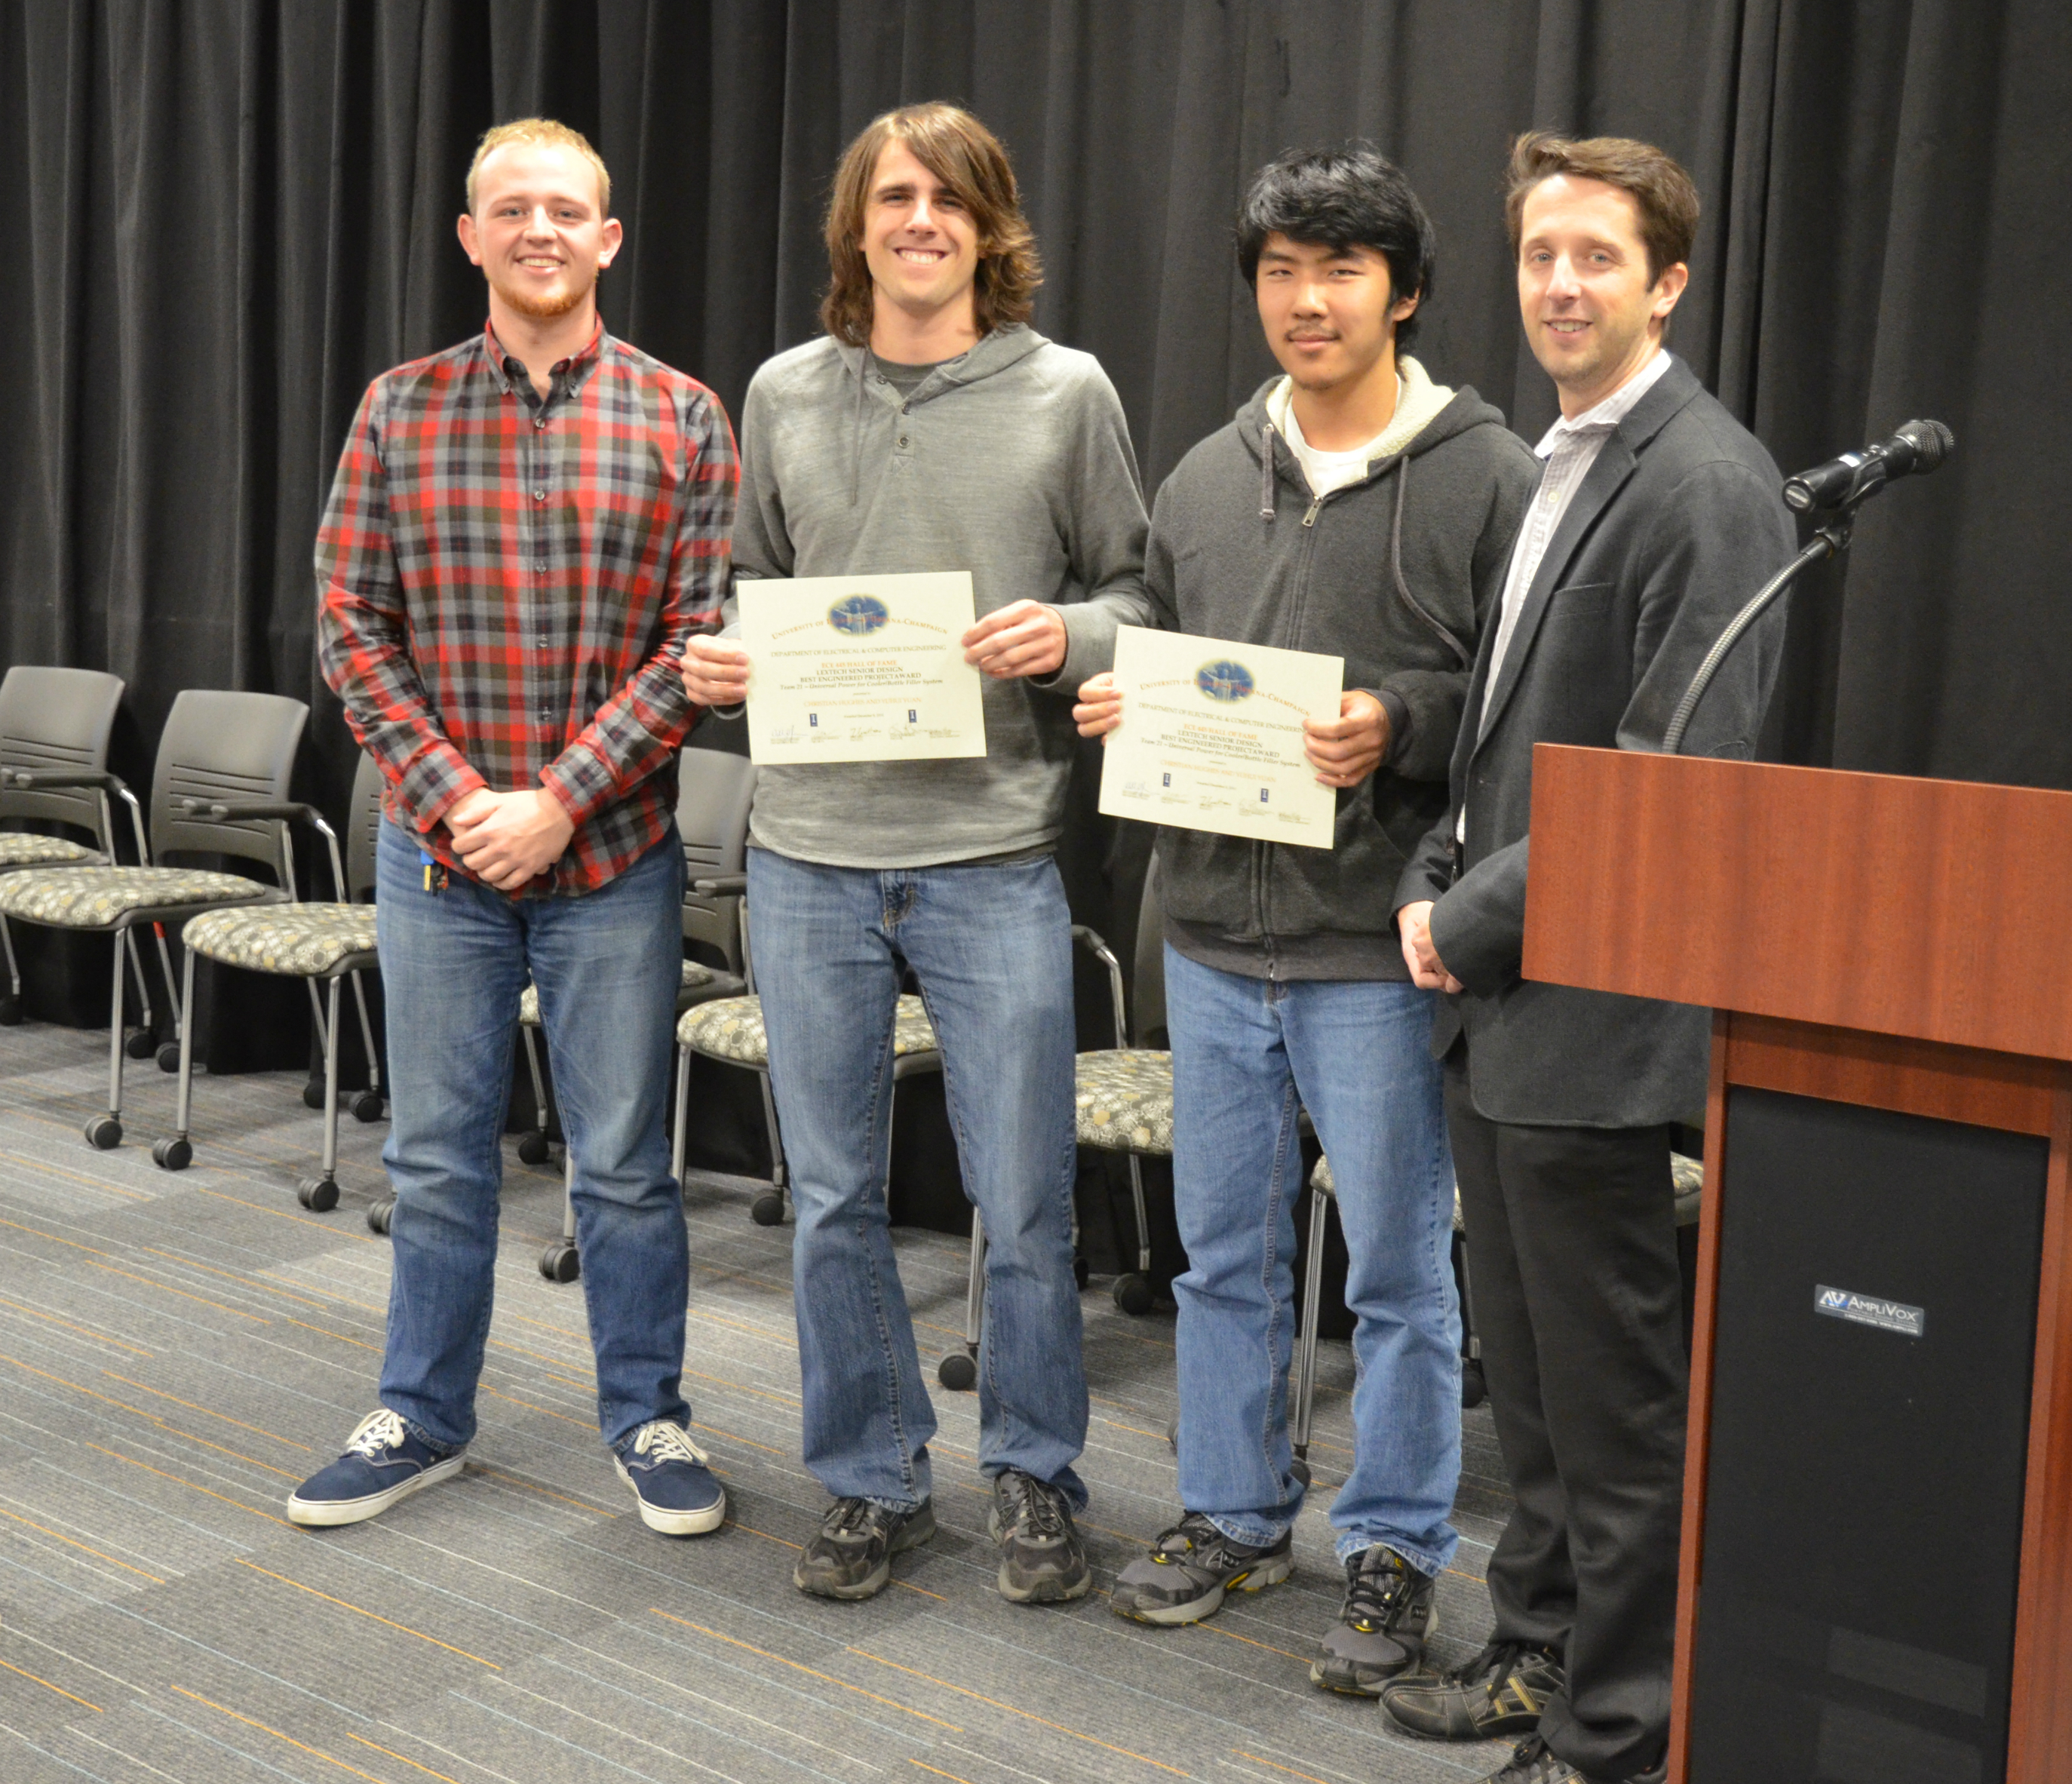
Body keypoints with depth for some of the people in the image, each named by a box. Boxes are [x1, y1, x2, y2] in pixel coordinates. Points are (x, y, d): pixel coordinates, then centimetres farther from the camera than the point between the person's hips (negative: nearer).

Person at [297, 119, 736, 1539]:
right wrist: (454, 796, -11)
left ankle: (647, 1419, 25)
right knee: (437, 1154, 13)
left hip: (613, 851, -2)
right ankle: (423, 1420, 28)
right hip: (437, 848, 2)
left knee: (626, 1160, 8)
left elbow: (703, 636, -7)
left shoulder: (682, 419, -2)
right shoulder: (400, 411, 3)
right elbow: (350, 624, 1)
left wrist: (559, 804, -13)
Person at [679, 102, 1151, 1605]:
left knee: (1024, 1202, 4)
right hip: (809, 850, 3)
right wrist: (718, 663, -2)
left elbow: (1137, 591, 6)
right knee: (836, 1199, 11)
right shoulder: (784, 395, 9)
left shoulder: (1065, 393, 2)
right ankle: (873, 1482, 28)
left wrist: (1068, 637, -14)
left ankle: (1035, 1475, 25)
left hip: (992, 855, -2)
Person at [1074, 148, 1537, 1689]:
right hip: (1215, 935, 5)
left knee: (1399, 1266, 6)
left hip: (1383, 946, -5)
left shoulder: (1488, 476, -5)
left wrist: (1404, 726, -23)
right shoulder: (1206, 480, 12)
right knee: (1226, 1254, 16)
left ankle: (1396, 1554, 22)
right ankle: (1234, 1514, 33)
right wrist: (1123, 704, -1)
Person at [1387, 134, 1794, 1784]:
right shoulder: (1556, 466, 15)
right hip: (1497, 1007, 9)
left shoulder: (1706, 487, -14)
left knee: (1616, 1399, 3)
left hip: (1591, 1015, -9)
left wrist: (1479, 920, -15)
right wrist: (1434, 889, 6)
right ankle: (1545, 1650, 35)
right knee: (1533, 1381, 20)